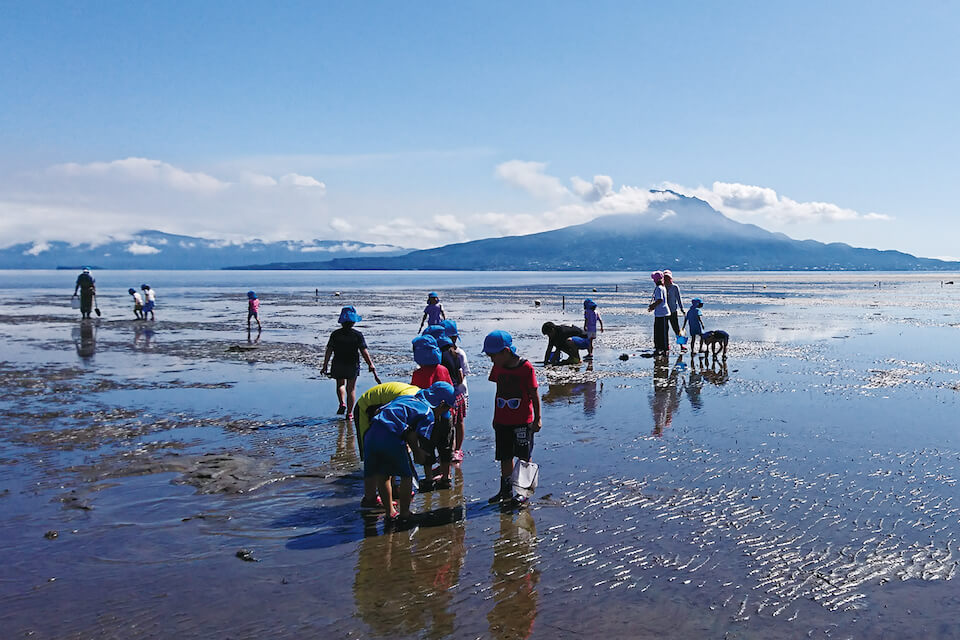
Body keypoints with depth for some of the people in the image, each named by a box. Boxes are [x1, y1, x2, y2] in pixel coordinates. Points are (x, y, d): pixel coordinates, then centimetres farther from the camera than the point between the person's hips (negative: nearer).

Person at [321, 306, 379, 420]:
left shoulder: (335, 334, -4)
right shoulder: (358, 335, -8)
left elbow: (328, 351, -4)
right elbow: (364, 352, -10)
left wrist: (325, 366, 2)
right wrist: (371, 365, -5)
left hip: (338, 365, 1)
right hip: (353, 365, -1)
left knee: (340, 384, 23)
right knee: (351, 388, 9)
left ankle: (342, 403, -1)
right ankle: (349, 413, 11)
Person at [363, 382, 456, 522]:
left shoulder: (407, 398, 26)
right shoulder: (429, 414, 8)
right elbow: (413, 436, -6)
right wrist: (417, 453, 13)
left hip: (371, 433, 6)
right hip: (391, 438, -6)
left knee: (381, 476, 21)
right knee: (406, 476, 15)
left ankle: (390, 512, 31)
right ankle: (404, 514, 22)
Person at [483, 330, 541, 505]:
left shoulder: (526, 367, -14)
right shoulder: (498, 368, 3)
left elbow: (534, 395, -9)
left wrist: (537, 418, -8)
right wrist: (496, 417, 18)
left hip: (523, 421, -5)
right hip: (502, 421, 5)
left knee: (524, 457, 5)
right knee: (505, 457, 11)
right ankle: (506, 490, 22)